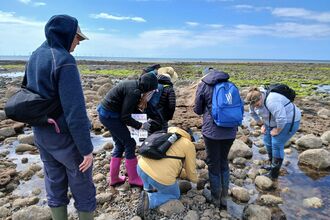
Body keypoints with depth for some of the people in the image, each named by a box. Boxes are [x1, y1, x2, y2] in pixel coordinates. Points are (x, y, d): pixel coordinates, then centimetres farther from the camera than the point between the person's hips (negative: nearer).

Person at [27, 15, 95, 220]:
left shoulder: (35, 57, 6)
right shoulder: (64, 60, -21)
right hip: (65, 137, -8)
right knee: (82, 187, 11)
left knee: (55, 184, 21)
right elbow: (75, 110, -25)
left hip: (41, 134, 8)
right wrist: (86, 148, -20)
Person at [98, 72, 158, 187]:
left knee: (120, 144, 16)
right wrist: (140, 125, -10)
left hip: (105, 113, 10)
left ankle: (113, 178, 26)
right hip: (110, 116, -10)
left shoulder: (134, 85, 5)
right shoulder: (134, 91, -24)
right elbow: (125, 117, -20)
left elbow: (132, 107, 16)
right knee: (129, 143, 0)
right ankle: (133, 178, 13)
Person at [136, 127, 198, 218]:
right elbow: (191, 171, 15)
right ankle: (149, 199, 2)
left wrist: (184, 173, 46)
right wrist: (194, 179, 37)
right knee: (174, 195, 24)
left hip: (142, 167, 7)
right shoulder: (189, 145, 8)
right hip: (161, 178, -6)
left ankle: (148, 189, 27)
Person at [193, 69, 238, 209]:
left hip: (212, 131, -4)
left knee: (213, 164, 12)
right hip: (231, 131, 5)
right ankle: (224, 197, 31)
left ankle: (215, 198, 28)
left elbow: (198, 110, 6)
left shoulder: (203, 85, 0)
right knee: (224, 162, 20)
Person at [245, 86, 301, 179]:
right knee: (267, 140, 9)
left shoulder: (271, 101, -36)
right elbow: (253, 112, 9)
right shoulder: (255, 101, -9)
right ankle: (272, 165, 27)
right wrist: (262, 124, 7)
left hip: (289, 121, -9)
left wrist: (277, 131, -21)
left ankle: (274, 173, 3)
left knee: (276, 145, -9)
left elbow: (282, 119, -37)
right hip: (274, 121, 9)